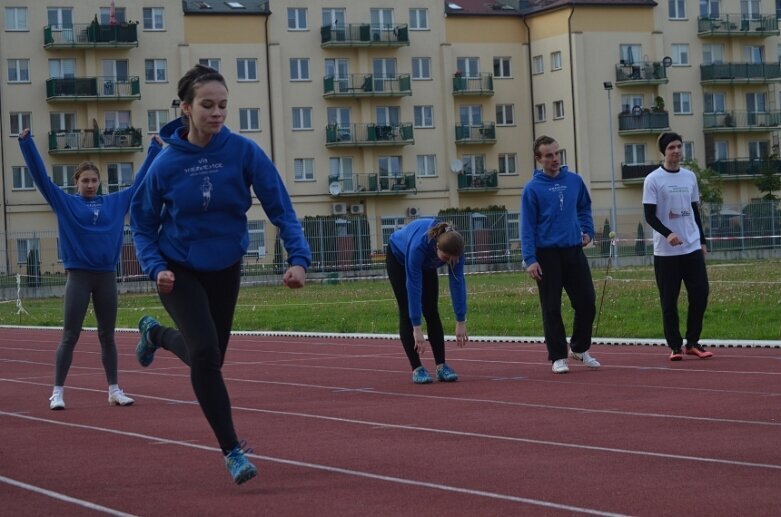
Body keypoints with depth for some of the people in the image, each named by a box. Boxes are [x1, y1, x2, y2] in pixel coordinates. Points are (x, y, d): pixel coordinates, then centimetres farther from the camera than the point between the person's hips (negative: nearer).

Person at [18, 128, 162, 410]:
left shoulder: (116, 202, 8)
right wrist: (26, 143, -11)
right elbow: (40, 175, -3)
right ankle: (58, 392, 2)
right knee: (70, 337, -2)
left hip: (107, 276, 3)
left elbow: (139, 180, 16)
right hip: (78, 276, -3)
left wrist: (154, 148, 17)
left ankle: (114, 390, 16)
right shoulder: (65, 202, 2)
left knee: (107, 337, 10)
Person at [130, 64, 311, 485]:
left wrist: (298, 257, -29)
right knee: (205, 352, -22)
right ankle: (231, 450, -10)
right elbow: (143, 223, -4)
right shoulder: (166, 163, -15)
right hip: (180, 272, -3)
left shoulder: (243, 152, -15)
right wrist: (155, 267, -20)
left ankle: (155, 333, 51)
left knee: (210, 358, 18)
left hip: (225, 271, 3)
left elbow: (280, 208, -16)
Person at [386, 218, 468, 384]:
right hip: (399, 257, -4)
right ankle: (417, 369, -8)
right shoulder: (419, 245, -45)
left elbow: (457, 282, -26)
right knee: (407, 312, -10)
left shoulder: (454, 246, -33)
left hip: (426, 263, 4)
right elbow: (413, 287, -41)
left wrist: (461, 322, -25)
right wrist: (417, 328, -40)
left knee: (432, 311, -4)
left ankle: (441, 366, -3)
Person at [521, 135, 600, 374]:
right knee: (552, 309, 1)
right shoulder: (533, 188, -7)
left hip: (574, 250, 4)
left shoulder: (574, 180, 5)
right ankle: (558, 356, 10)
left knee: (587, 302, 5)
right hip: (547, 255, -4)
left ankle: (580, 348, 23)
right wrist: (530, 260, -14)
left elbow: (584, 207, 21)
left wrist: (587, 230, 6)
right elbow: (527, 226, -8)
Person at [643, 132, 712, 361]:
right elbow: (649, 215, -10)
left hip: (692, 248, 5)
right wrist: (668, 234, -25)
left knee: (700, 295, 1)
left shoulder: (690, 177, 11)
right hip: (666, 252, -5)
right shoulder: (653, 179, -6)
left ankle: (693, 342, 13)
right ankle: (675, 345, 9)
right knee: (669, 300, 0)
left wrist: (702, 241, 16)